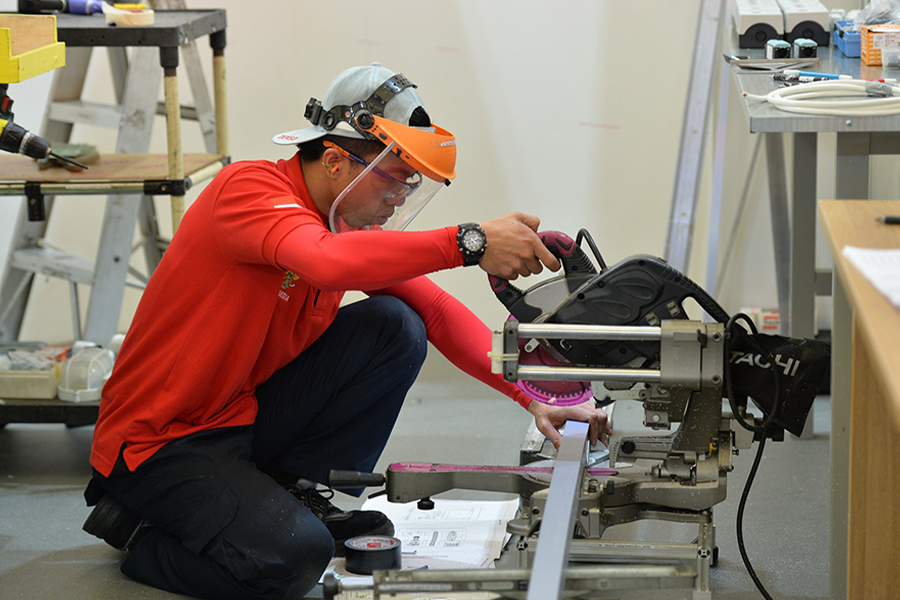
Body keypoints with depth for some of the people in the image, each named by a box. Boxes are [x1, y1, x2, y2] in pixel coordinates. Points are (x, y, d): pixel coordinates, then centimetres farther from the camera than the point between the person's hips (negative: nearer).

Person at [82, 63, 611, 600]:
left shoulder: (354, 224, 4)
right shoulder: (249, 188, -21)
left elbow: (438, 311, 4)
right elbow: (329, 263, -42)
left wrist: (532, 397, -7)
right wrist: (469, 243, -46)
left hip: (248, 415, 8)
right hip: (160, 440, -8)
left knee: (395, 326, -5)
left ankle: (303, 493, 2)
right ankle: (141, 531, -2)